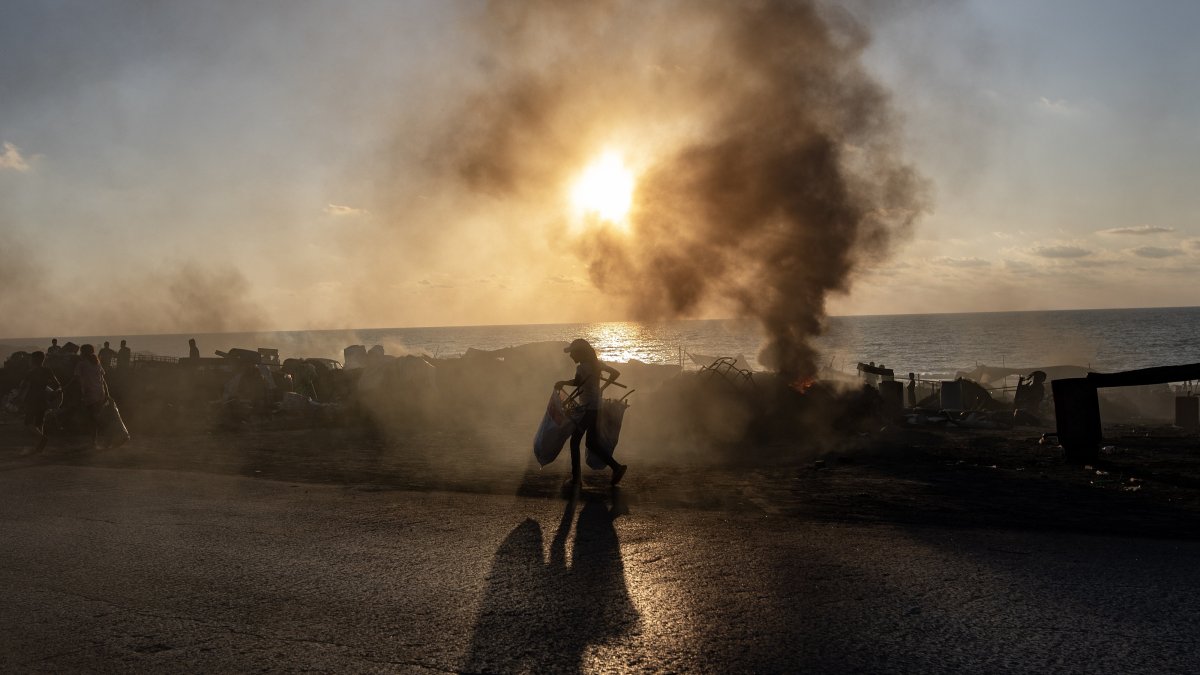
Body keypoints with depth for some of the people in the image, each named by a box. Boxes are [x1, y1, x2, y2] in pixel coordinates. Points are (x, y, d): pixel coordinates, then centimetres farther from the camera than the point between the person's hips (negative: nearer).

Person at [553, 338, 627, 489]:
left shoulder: (582, 367, -14)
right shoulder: (596, 364, 11)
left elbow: (577, 382, -29)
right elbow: (616, 373, 17)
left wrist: (562, 382, -13)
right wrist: (603, 386, 23)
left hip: (586, 409, -9)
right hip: (595, 407, 9)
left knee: (574, 442, 0)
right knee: (592, 443, 15)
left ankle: (575, 480, 2)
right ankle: (617, 467, 12)